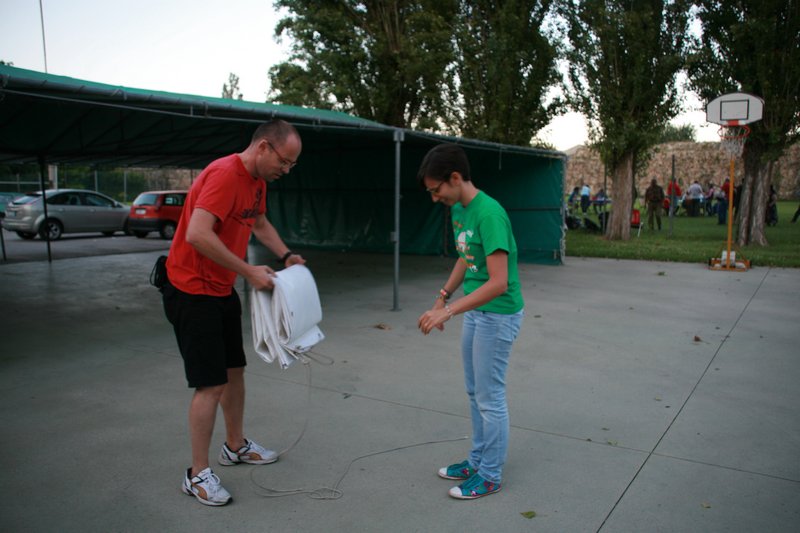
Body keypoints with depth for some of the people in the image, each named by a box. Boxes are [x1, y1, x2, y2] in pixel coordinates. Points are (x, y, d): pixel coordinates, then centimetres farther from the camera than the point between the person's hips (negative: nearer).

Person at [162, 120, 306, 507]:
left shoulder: (257, 179, 6)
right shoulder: (225, 174, -24)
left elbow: (259, 222, 24)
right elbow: (197, 234, -34)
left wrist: (286, 255, 9)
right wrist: (249, 272, -29)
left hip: (223, 290, 10)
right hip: (192, 291, -10)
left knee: (234, 371, 18)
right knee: (210, 385, -6)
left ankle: (235, 446, 35)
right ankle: (197, 474, 9)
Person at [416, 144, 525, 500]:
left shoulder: (489, 214, -24)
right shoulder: (458, 210, 5)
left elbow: (499, 283, -28)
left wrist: (449, 310, -28)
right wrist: (442, 296, 10)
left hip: (498, 315, -9)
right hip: (475, 312, 9)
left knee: (490, 397, 3)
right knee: (475, 392, 18)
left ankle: (490, 476, 19)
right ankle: (478, 460, 33)